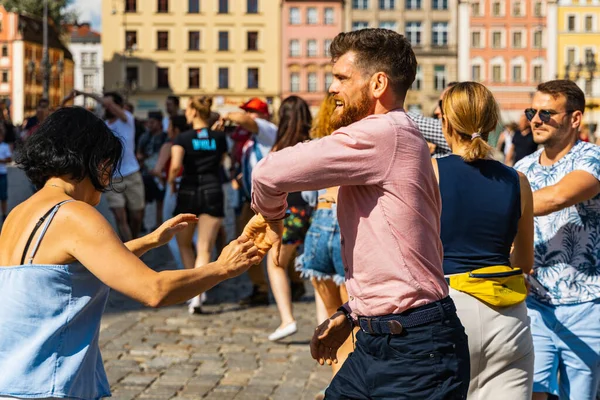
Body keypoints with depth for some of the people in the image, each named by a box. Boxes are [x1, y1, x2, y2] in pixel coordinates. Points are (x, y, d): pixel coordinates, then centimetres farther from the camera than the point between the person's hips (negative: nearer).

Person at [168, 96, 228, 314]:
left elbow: (175, 165, -20)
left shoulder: (183, 138, -7)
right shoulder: (219, 138, 3)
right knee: (204, 249, -1)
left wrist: (171, 181, -2)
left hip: (188, 191, -1)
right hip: (212, 192, 1)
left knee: (184, 243, 21)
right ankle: (196, 296, -16)